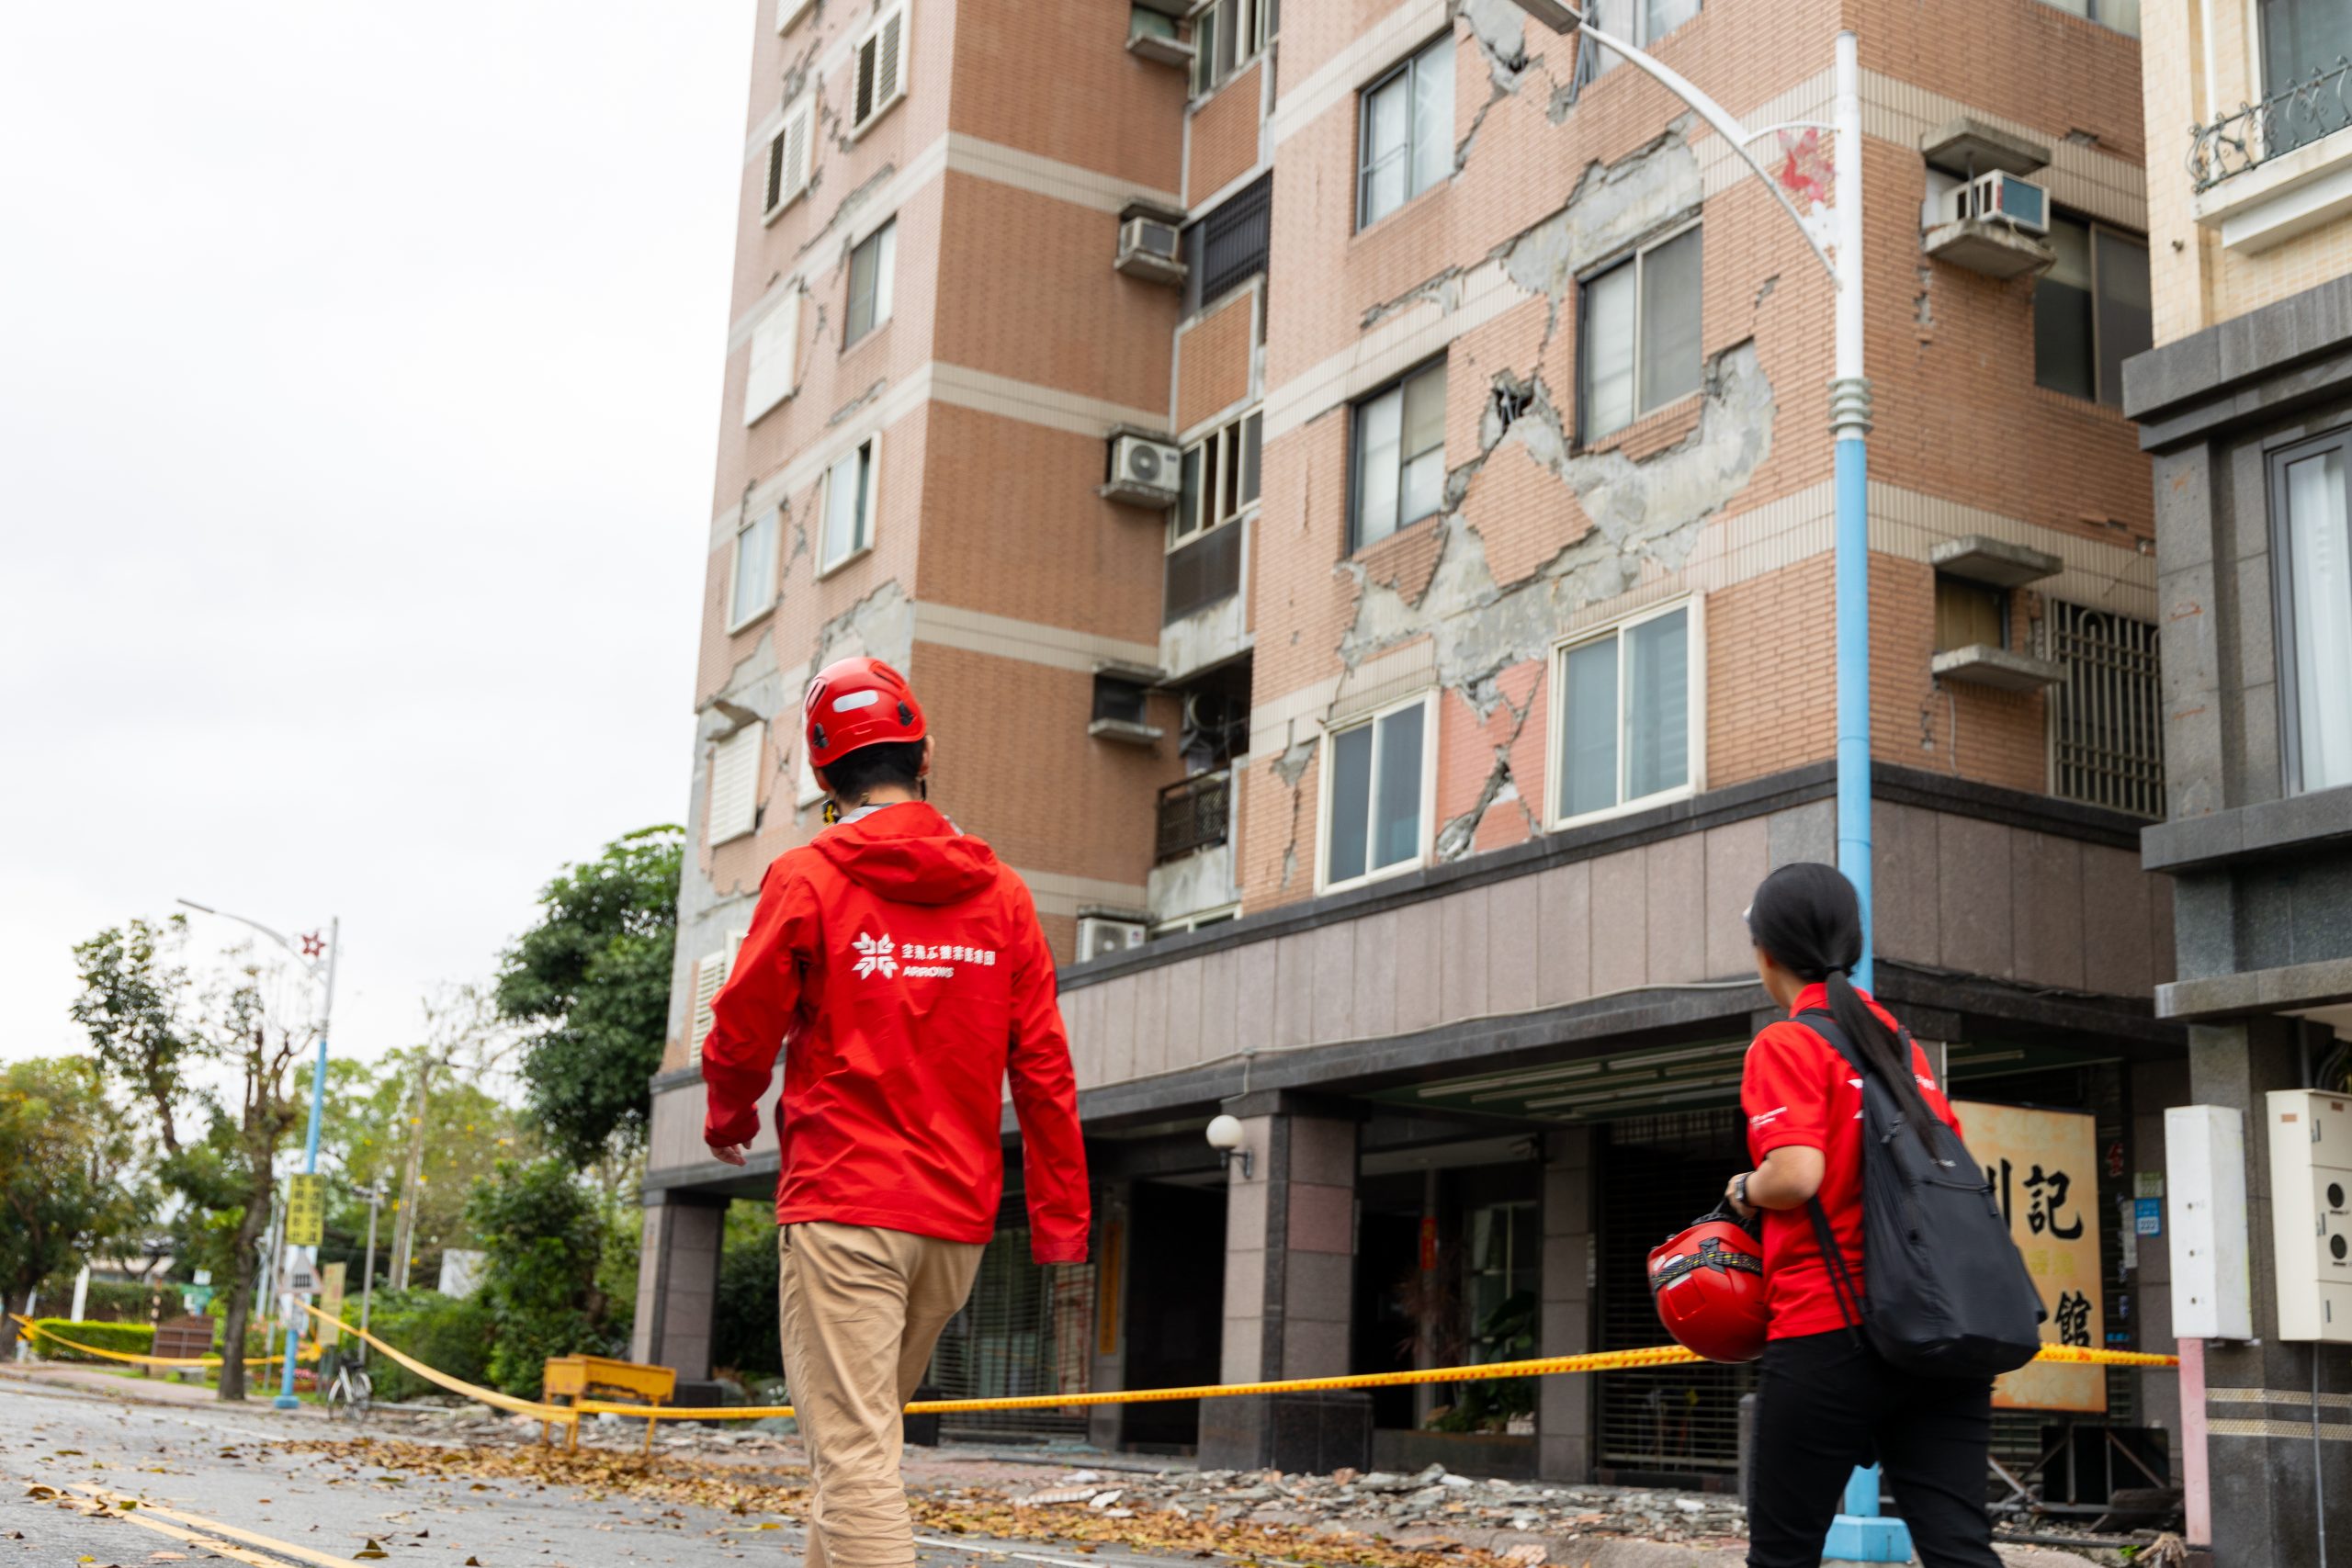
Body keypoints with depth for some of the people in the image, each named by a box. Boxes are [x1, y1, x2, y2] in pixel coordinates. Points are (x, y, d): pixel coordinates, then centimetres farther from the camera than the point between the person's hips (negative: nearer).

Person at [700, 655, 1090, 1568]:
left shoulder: (806, 879, -4)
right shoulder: (1000, 891, 7)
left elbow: (742, 1034, -2)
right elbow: (1043, 1067, 4)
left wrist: (728, 1120, 19)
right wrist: (1060, 1219, 7)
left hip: (842, 1208, -5)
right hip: (959, 1218, 5)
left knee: (852, 1451, -7)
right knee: (865, 1433, 20)